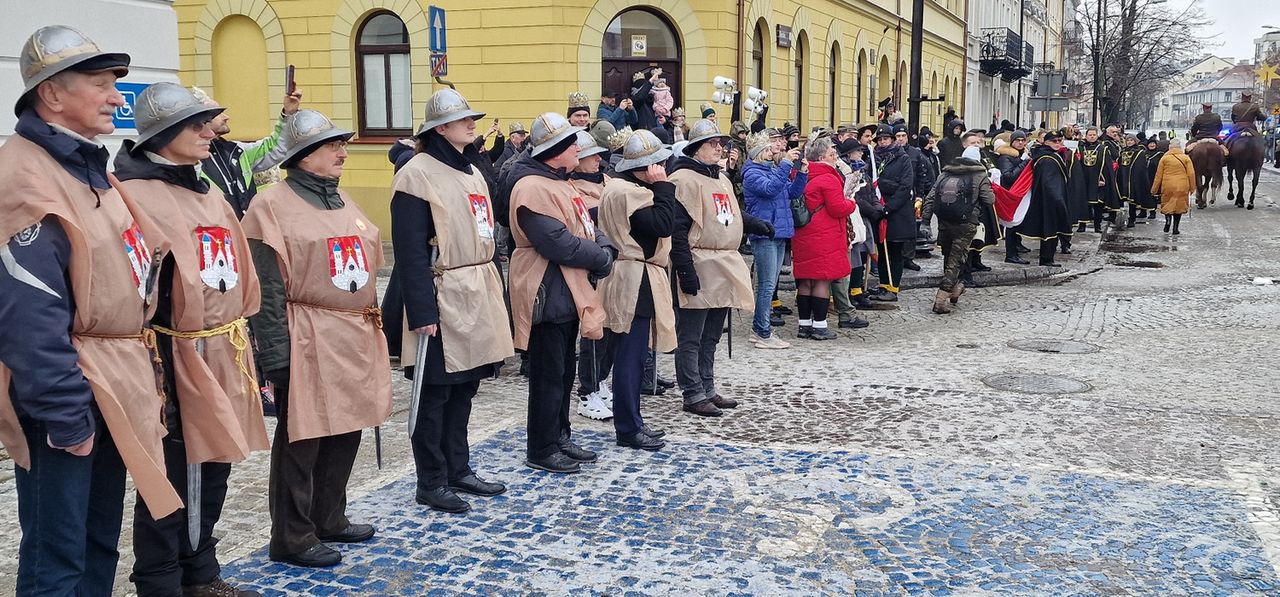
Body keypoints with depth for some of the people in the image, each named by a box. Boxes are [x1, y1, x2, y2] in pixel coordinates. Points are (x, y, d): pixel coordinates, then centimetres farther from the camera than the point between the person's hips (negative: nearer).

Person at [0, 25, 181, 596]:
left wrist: (135, 373, 16)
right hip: (66, 397, -9)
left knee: (100, 544, 19)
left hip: (115, 386, 9)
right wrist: (65, 414, -23)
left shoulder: (87, 165, 12)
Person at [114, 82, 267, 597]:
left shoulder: (209, 195, 15)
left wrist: (240, 348, 19)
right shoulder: (136, 196, -13)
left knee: (212, 471, 17)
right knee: (169, 480, 3)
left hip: (222, 357, 8)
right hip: (174, 361, -8)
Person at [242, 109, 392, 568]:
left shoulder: (342, 201, 15)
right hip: (308, 341, -8)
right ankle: (292, 538, 14)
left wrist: (373, 331, 20)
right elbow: (268, 290, -14)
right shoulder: (273, 205, -9)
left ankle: (330, 519, 30)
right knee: (301, 439, 1)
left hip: (356, 338, 8)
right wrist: (276, 354, -17)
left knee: (346, 431, 14)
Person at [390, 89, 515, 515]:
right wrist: (422, 311, -20)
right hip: (444, 301, -8)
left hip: (479, 297, 9)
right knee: (436, 394, 0)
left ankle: (459, 470, 27)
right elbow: (410, 251, -16)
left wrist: (498, 295, 18)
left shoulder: (472, 171, 17)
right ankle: (431, 483, 10)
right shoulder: (418, 174, -11)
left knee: (464, 388, 15)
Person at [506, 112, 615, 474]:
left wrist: (605, 250, -6)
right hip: (547, 295, -10)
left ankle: (560, 439, 28)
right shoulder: (532, 188, -19)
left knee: (565, 372, 17)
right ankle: (542, 452, 8)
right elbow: (559, 244, -25)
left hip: (569, 293, 10)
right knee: (549, 376, -2)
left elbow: (586, 226, 14)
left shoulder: (561, 183, 15)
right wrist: (600, 258, -13)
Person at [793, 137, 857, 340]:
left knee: (805, 281, 11)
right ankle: (819, 326, 1)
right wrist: (852, 203, 2)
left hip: (803, 236, 8)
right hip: (824, 238, -8)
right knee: (823, 280, -2)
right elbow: (837, 208, -16)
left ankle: (805, 324, 17)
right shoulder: (829, 179, -14)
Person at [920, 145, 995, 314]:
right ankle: (941, 299, -11)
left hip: (944, 222, 4)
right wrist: (990, 189, 20)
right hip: (966, 224, -4)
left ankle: (954, 288, 39)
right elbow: (989, 200, 0)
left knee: (949, 257, 21)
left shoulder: (945, 173, 13)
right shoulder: (980, 176, 1)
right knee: (956, 261, -2)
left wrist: (924, 217, 6)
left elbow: (930, 197, 7)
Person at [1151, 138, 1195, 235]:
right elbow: (1191, 174, 1)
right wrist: (1192, 188, 10)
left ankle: (1168, 220, -9)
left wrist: (1154, 189, 9)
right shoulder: (1186, 158, 1)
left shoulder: (1164, 158, 1)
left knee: (1167, 204, 16)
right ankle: (1175, 228, 7)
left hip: (1167, 186, 0)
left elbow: (1158, 175, 3)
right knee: (1179, 206, 8)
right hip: (1182, 187, 0)